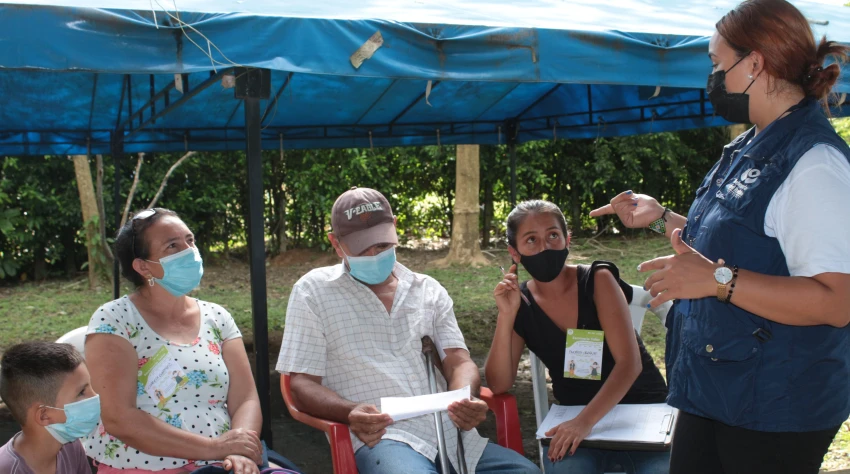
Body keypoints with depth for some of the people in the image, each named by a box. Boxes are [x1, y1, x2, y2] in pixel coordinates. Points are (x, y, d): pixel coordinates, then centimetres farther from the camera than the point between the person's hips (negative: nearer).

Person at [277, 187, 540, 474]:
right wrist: (351, 412, -20)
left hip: (451, 433, 5)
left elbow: (459, 362, 10)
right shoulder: (314, 291, 7)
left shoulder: (429, 290, 17)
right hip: (379, 436, -5)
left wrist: (465, 400, -15)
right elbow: (302, 384, 2)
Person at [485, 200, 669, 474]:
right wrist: (506, 316, -21)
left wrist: (586, 421, -31)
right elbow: (498, 385, -9)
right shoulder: (521, 304, -4)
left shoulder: (597, 280, -11)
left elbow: (629, 363, -18)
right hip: (576, 417, 1)